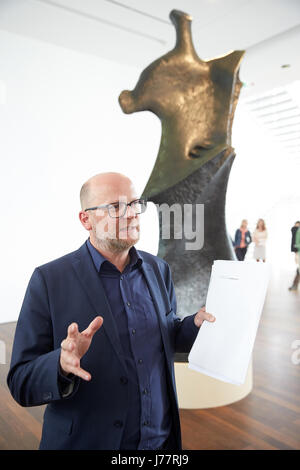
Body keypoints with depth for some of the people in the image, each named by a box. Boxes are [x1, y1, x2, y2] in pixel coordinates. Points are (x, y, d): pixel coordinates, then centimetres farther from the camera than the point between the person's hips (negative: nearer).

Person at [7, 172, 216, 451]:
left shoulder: (158, 269, -2)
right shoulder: (49, 279, -16)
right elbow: (21, 385, -14)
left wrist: (197, 324, -10)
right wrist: (62, 364, -34)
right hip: (87, 441, -4)